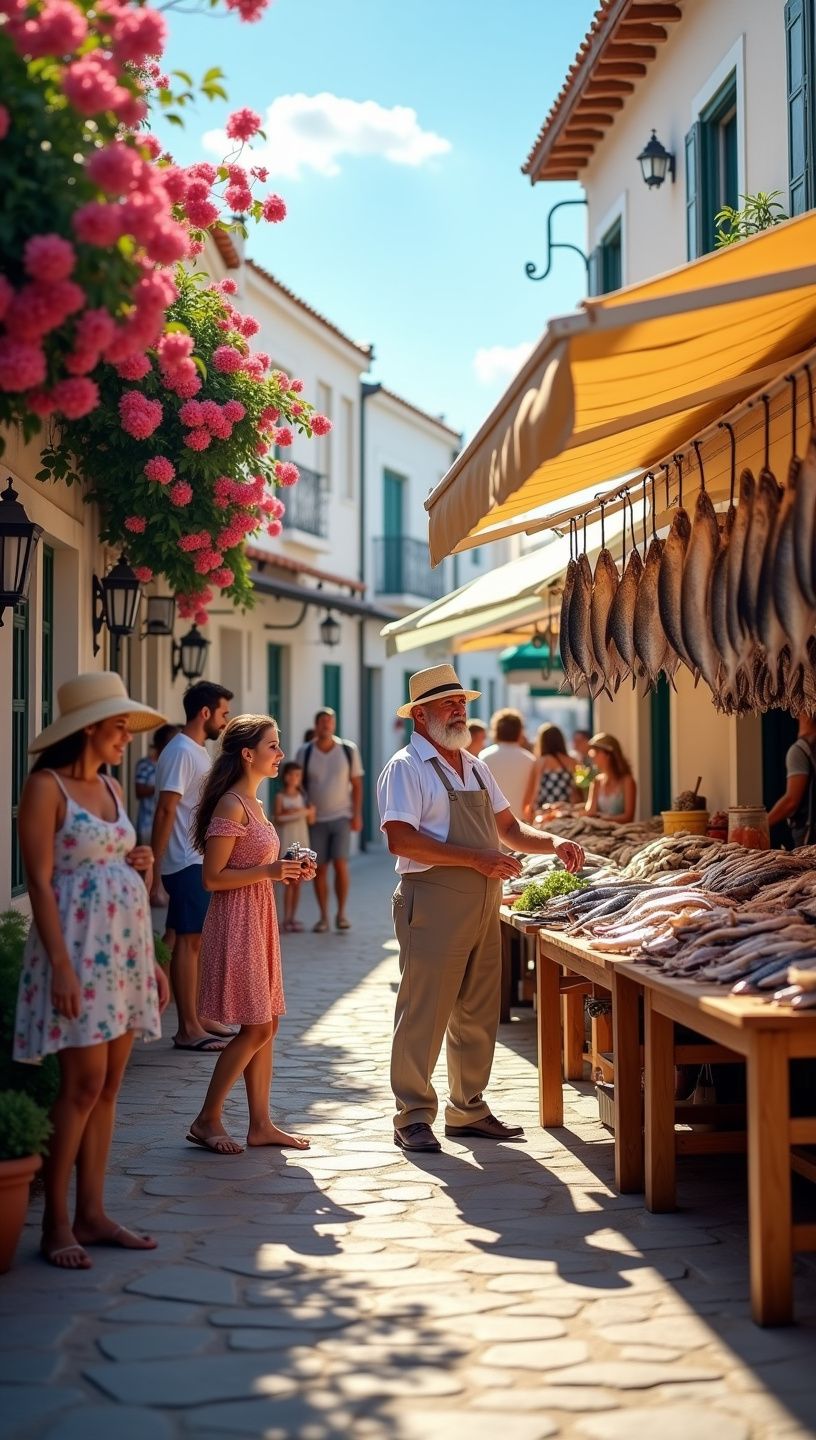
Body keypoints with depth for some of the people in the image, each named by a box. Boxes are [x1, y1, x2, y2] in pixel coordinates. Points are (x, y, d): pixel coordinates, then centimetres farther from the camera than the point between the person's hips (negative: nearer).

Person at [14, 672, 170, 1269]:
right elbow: (40, 882, -12)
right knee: (84, 1083, -9)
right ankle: (56, 1223, 1)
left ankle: (92, 1213, 14)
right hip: (79, 945, -7)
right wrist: (61, 964, -19)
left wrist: (151, 959, 9)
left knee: (109, 1086, 7)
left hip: (125, 946, 8)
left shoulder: (111, 788, 15)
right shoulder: (46, 786, -7)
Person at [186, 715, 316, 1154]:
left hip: (259, 919, 10)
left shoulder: (253, 804, 15)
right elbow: (213, 878, -18)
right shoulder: (231, 806, -15)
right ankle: (206, 1121, 4)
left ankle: (261, 1124, 16)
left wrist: (290, 872, 8)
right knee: (256, 1028, -7)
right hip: (236, 921, -10)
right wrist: (270, 871, -21)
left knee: (265, 1026, 10)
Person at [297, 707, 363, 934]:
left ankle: (341, 913, 2)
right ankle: (323, 917, 9)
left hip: (341, 817, -1)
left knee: (340, 864, -10)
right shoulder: (304, 752, -1)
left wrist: (357, 814, -2)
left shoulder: (348, 750, -1)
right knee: (320, 868, 2)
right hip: (316, 819, 1)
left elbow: (357, 784, 4)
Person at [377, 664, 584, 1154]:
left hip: (483, 905, 8)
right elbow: (401, 839, -19)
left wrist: (555, 843, 2)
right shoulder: (406, 768, -7)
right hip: (433, 905, -7)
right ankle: (413, 1117, 7)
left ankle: (468, 1109, 23)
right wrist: (478, 859, -21)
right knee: (424, 1013, -2)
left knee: (478, 1015, 12)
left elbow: (509, 827, 21)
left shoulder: (475, 767, 18)